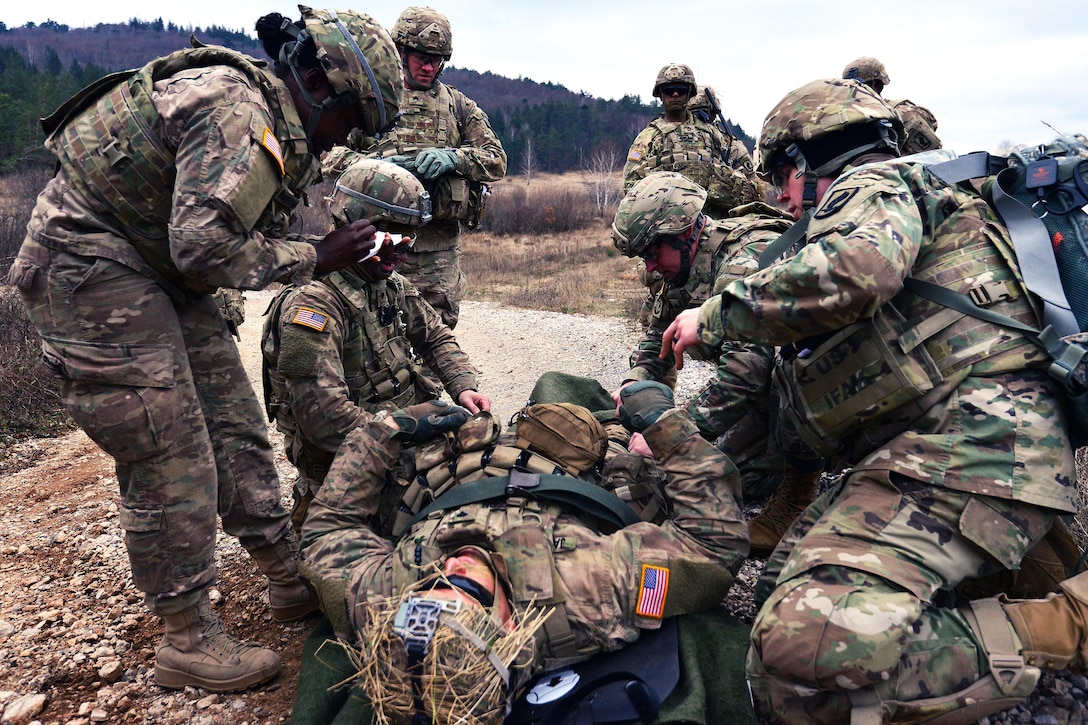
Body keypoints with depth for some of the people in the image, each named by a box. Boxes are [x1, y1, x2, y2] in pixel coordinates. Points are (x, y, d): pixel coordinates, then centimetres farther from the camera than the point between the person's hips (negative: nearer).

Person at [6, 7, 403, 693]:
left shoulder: (273, 120, 8)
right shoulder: (236, 111, -24)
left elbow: (256, 231, 9)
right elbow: (206, 247, -28)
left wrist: (354, 254, -2)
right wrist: (314, 258, -17)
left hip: (157, 269, 10)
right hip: (91, 269, -10)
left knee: (236, 424, 11)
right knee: (172, 464, -7)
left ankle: (290, 578, 24)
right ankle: (189, 642, 9)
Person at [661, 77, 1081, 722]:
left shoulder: (873, 186, 3)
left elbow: (855, 268, -26)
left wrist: (715, 315, -11)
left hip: (970, 445, -11)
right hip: (920, 452, 11)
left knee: (807, 647, -27)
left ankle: (1065, 621, -12)